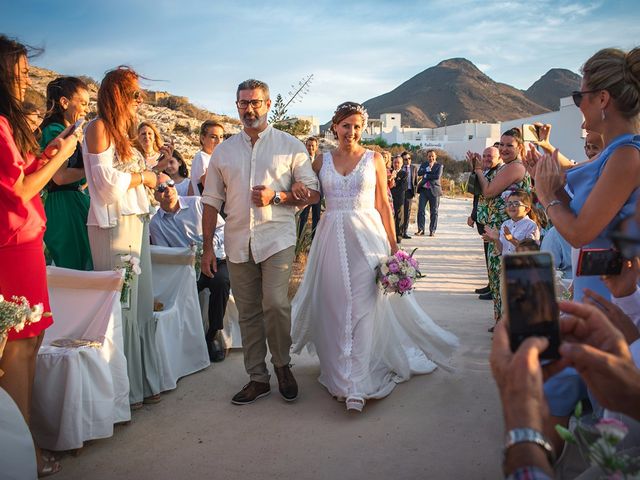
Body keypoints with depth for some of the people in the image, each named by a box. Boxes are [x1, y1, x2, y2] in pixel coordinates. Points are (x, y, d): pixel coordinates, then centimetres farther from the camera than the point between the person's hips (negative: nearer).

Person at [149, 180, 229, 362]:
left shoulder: (198, 203, 7)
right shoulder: (155, 223, 10)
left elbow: (222, 227, 6)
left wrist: (211, 243, -13)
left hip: (216, 259, -1)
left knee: (220, 281, -33)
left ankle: (213, 334, -18)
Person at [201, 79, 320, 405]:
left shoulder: (290, 146, 4)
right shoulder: (223, 151, 12)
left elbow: (312, 194, 2)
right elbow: (212, 201, 12)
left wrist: (276, 197, -13)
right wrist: (207, 247, 7)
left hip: (277, 239, -3)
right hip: (238, 243, 3)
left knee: (275, 304, -16)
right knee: (248, 313, 8)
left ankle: (282, 365, 10)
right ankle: (257, 378, 22)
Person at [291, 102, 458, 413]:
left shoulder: (374, 159, 4)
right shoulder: (322, 161, 9)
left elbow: (384, 204, 3)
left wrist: (393, 246, -2)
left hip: (367, 237, -2)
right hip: (332, 239, 2)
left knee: (362, 308, -7)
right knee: (335, 308, 5)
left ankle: (355, 386, -4)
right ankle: (340, 373, 22)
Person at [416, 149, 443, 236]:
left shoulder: (439, 166, 6)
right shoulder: (424, 165, 15)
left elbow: (437, 176, -11)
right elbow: (419, 173, -3)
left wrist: (426, 175, -8)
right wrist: (428, 169, -13)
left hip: (434, 191, -2)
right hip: (423, 190, 2)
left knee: (434, 212, 1)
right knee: (420, 210, -3)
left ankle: (432, 231, 7)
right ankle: (421, 229, 4)